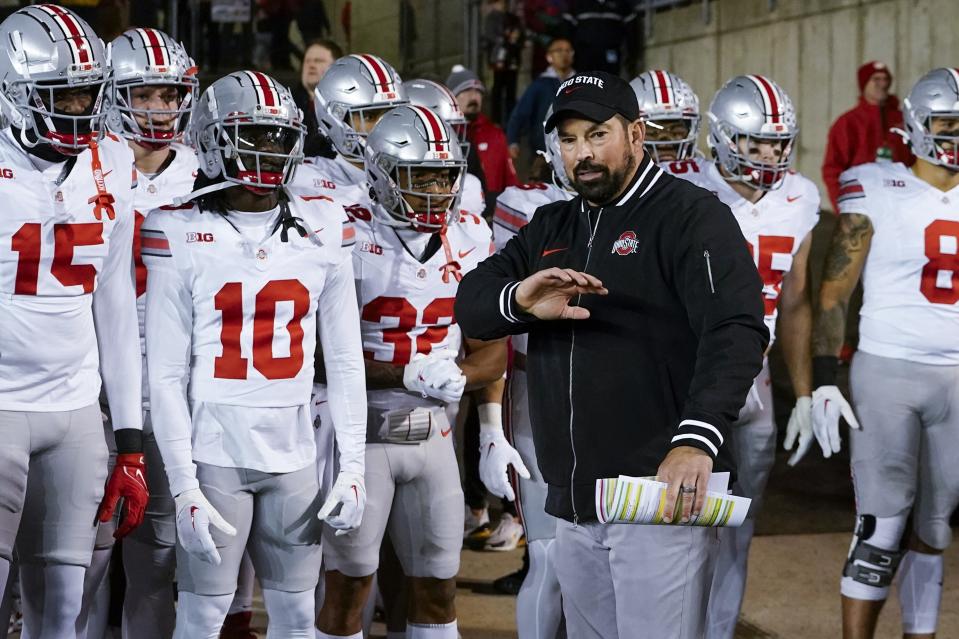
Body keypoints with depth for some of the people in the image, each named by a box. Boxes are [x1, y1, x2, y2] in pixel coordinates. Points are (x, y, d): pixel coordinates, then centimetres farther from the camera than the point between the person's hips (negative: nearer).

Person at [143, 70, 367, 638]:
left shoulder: (323, 227, 5)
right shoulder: (181, 234, -4)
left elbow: (344, 359, 9)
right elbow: (166, 373, -4)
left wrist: (353, 467, 5)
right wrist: (184, 485, -8)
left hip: (294, 455, 3)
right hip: (214, 451, -3)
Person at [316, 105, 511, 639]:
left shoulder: (471, 238, 4)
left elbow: (494, 352, 7)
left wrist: (457, 376, -14)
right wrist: (408, 374, -23)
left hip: (433, 432, 5)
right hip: (361, 430, -5)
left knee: (438, 588, 12)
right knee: (348, 589, 2)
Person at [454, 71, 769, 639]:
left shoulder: (691, 216, -5)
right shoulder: (551, 228, 18)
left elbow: (735, 332, -19)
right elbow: (471, 305, 8)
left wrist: (697, 439, -34)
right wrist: (519, 300, -16)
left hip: (662, 493, -7)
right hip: (575, 505, 7)